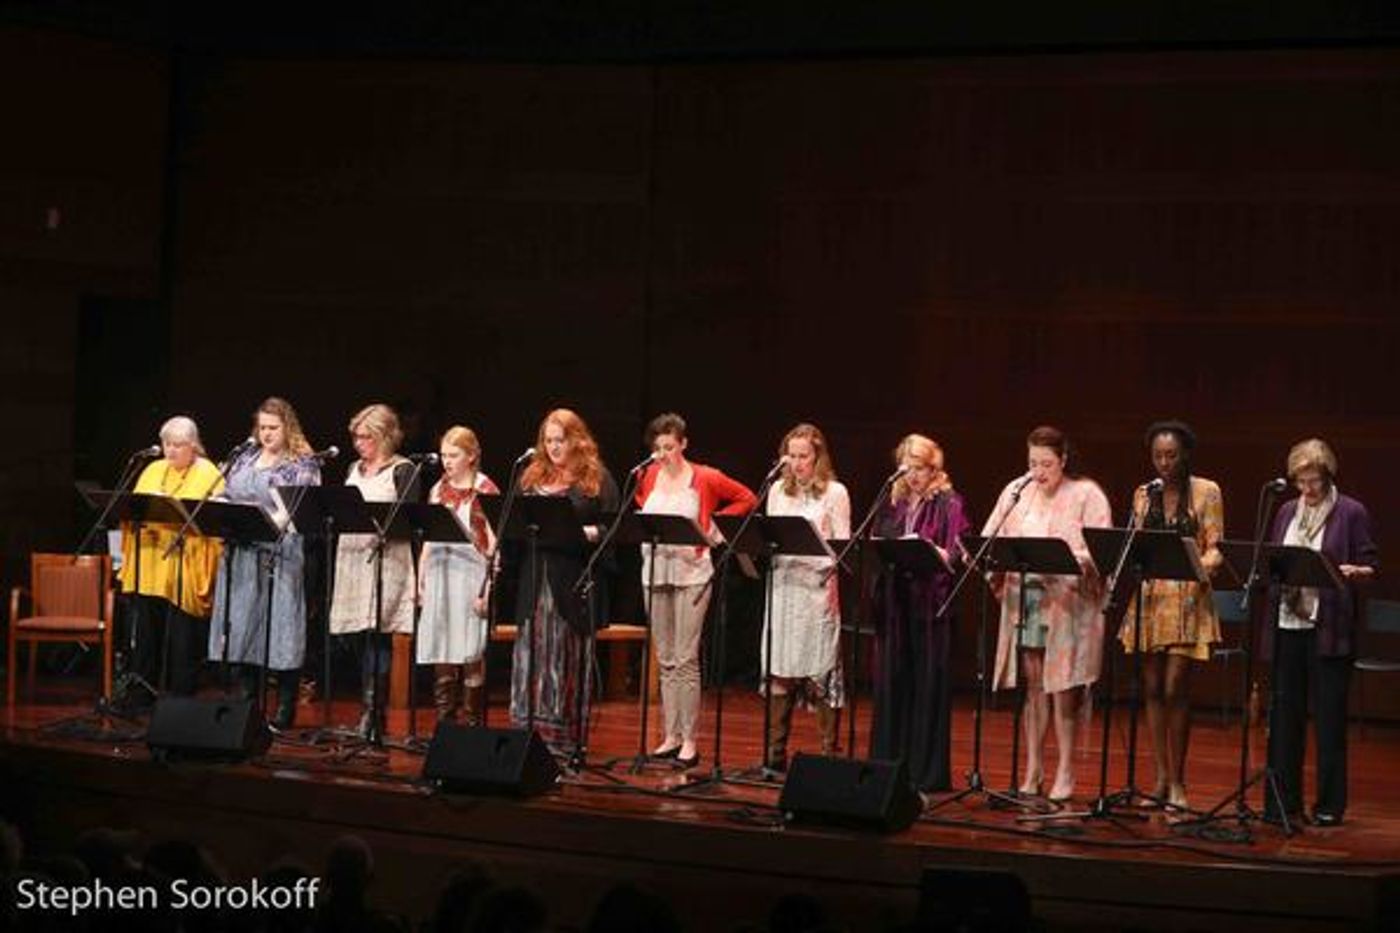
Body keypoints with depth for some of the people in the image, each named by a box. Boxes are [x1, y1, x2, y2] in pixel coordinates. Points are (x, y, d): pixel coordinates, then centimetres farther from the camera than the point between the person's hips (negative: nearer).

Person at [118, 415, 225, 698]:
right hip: (147, 567, 5)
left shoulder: (209, 475, 0)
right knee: (145, 636, 7)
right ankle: (141, 702, 15)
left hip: (185, 570, -5)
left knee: (182, 642, -2)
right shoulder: (153, 470, 17)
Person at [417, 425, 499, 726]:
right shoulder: (439, 490, 14)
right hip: (439, 572, 5)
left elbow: (494, 542, -7)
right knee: (441, 648, 5)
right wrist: (421, 578, 10)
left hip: (470, 572, -5)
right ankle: (444, 721, 10)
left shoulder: (484, 490, -3)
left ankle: (470, 720, 3)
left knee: (470, 650, -3)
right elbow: (428, 537, 17)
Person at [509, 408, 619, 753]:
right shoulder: (531, 477, 16)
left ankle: (566, 743, 5)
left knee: (568, 661, 0)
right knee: (531, 659, 2)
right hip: (534, 580, 4)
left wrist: (585, 532, -19)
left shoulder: (597, 478, 3)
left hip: (574, 583, -4)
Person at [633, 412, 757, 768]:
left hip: (691, 572, -5)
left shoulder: (704, 479, -4)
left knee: (686, 659, -8)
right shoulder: (649, 477, 9)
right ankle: (671, 737, 13)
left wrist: (712, 524, -4)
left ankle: (689, 741, -5)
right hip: (655, 570, 5)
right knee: (665, 659, 8)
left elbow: (747, 499, 4)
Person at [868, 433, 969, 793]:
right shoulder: (893, 502, 15)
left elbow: (956, 553, -9)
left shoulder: (948, 504, -1)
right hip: (893, 600, 5)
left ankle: (927, 770, 2)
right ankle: (887, 761, 13)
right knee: (891, 681, 6)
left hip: (930, 600, -5)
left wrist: (935, 554, -26)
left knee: (928, 681, -2)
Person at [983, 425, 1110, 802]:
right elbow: (990, 538, 12)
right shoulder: (1016, 492, 13)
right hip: (1022, 597, 4)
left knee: (1062, 686, -3)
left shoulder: (1087, 495, -1)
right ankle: (1033, 771, 12)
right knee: (1032, 683, 6)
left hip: (1068, 602, -4)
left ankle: (1065, 772, 6)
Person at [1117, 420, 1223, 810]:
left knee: (1175, 689, -8)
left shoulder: (1206, 492, 1)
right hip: (1148, 598, 4)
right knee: (1153, 689, 4)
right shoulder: (1143, 495, 12)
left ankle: (1177, 781, 2)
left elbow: (1215, 549, -3)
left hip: (1187, 599, -4)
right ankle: (1160, 777, 11)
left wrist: (1204, 564, -24)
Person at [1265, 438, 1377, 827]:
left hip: (1330, 629, -5)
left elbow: (1371, 566, -3)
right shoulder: (1287, 512, 13)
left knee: (1329, 716, -1)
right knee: (1285, 711, 6)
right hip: (1287, 623, 5)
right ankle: (1284, 799, 14)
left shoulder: (1352, 513, -1)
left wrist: (1354, 572, -23)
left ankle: (1330, 804, 6)